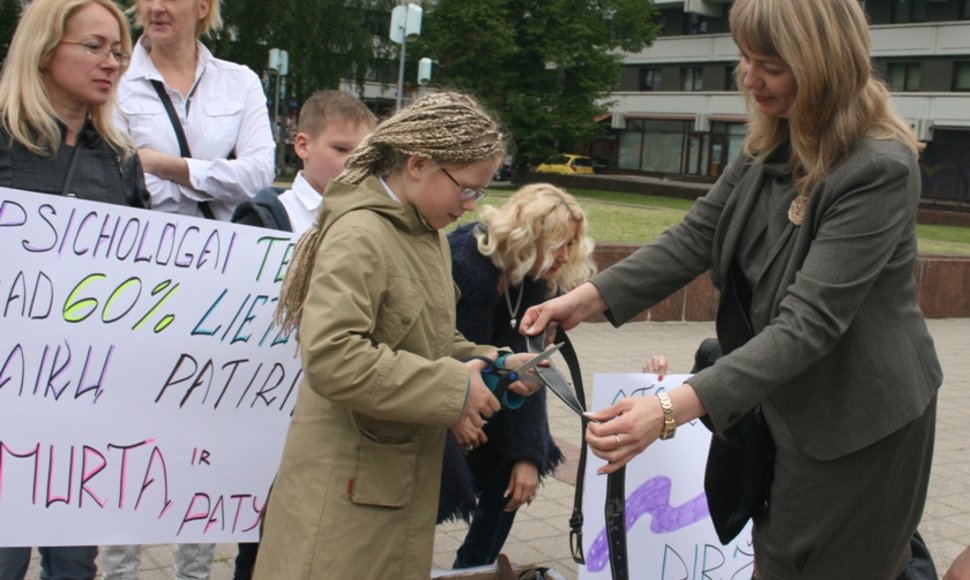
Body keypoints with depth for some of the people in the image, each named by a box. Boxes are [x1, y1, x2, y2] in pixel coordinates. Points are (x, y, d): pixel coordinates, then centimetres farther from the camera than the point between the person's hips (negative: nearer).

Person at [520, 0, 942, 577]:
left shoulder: (880, 169, -26)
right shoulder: (769, 147, -1)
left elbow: (810, 322, -32)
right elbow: (695, 236, -1)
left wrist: (676, 407, -40)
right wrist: (589, 297, -14)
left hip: (857, 424, -7)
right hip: (783, 404, 8)